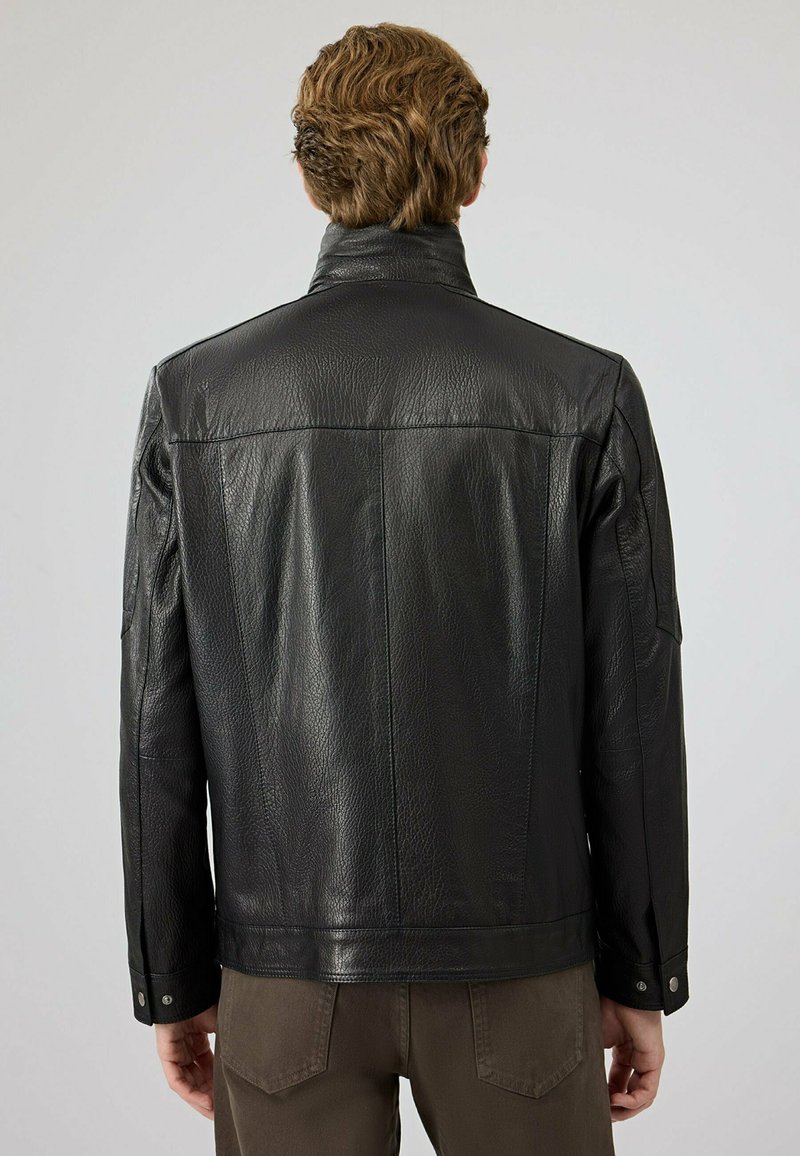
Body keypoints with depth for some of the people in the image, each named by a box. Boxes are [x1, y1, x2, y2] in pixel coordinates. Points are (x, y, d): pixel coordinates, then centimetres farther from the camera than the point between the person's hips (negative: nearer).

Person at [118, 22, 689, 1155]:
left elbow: (160, 724, -4)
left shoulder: (194, 393, -6)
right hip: (511, 970, 0)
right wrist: (643, 977, 6)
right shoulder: (585, 394, -9)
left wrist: (173, 980, 8)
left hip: (287, 971, 1)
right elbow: (632, 718, -7)